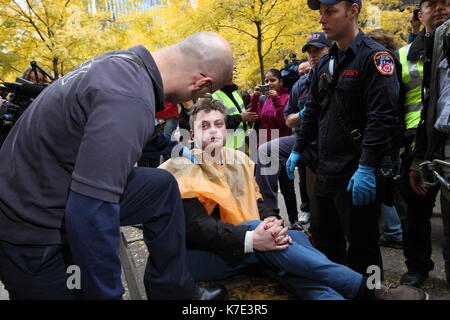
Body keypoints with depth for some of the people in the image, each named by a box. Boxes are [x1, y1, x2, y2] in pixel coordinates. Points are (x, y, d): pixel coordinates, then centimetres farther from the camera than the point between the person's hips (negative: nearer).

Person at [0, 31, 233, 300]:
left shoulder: (125, 61, -1)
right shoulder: (130, 99, -31)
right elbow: (89, 214, -34)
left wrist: (173, 147, 34)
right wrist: (109, 294, -21)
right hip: (34, 230, -9)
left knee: (162, 187, 10)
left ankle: (176, 291, 21)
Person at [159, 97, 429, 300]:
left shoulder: (239, 160, 12)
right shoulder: (184, 169, -7)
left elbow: (257, 203, 8)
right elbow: (195, 226, -19)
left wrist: (272, 225, -17)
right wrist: (251, 239, -32)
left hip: (246, 249, 6)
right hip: (197, 257, -5)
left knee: (294, 238, -24)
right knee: (253, 227, -32)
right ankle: (366, 289, -30)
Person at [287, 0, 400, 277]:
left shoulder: (375, 57, -9)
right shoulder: (325, 64, 15)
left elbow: (382, 117, -18)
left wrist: (367, 168, -24)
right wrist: (298, 150, 17)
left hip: (358, 173, -8)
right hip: (326, 170, 8)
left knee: (361, 246, 2)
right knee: (324, 239, 17)